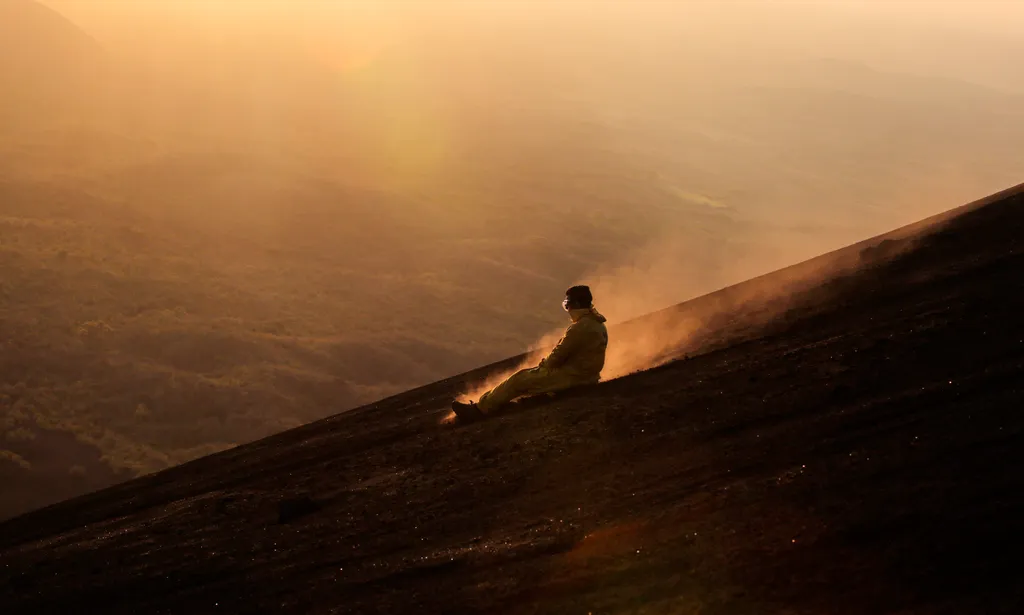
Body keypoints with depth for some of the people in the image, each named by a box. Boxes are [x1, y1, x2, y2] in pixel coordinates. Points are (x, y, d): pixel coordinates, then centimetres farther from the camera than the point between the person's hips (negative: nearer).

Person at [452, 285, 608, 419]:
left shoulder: (580, 328, -22)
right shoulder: (598, 324, 10)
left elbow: (558, 355, -18)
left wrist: (544, 364, 2)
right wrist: (548, 362, 11)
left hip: (569, 377, -10)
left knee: (519, 379, -5)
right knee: (525, 375, 16)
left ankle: (479, 408, 1)